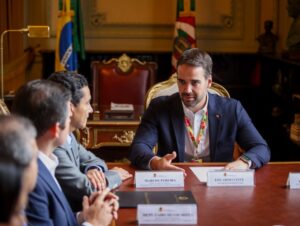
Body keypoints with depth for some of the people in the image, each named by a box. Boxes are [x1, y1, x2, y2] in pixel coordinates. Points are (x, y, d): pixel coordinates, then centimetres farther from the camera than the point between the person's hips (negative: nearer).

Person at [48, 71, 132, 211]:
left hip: (75, 210, 8)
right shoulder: (52, 145, -25)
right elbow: (85, 189, -22)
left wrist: (94, 170, -7)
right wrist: (114, 175, -4)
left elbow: (92, 160, 17)